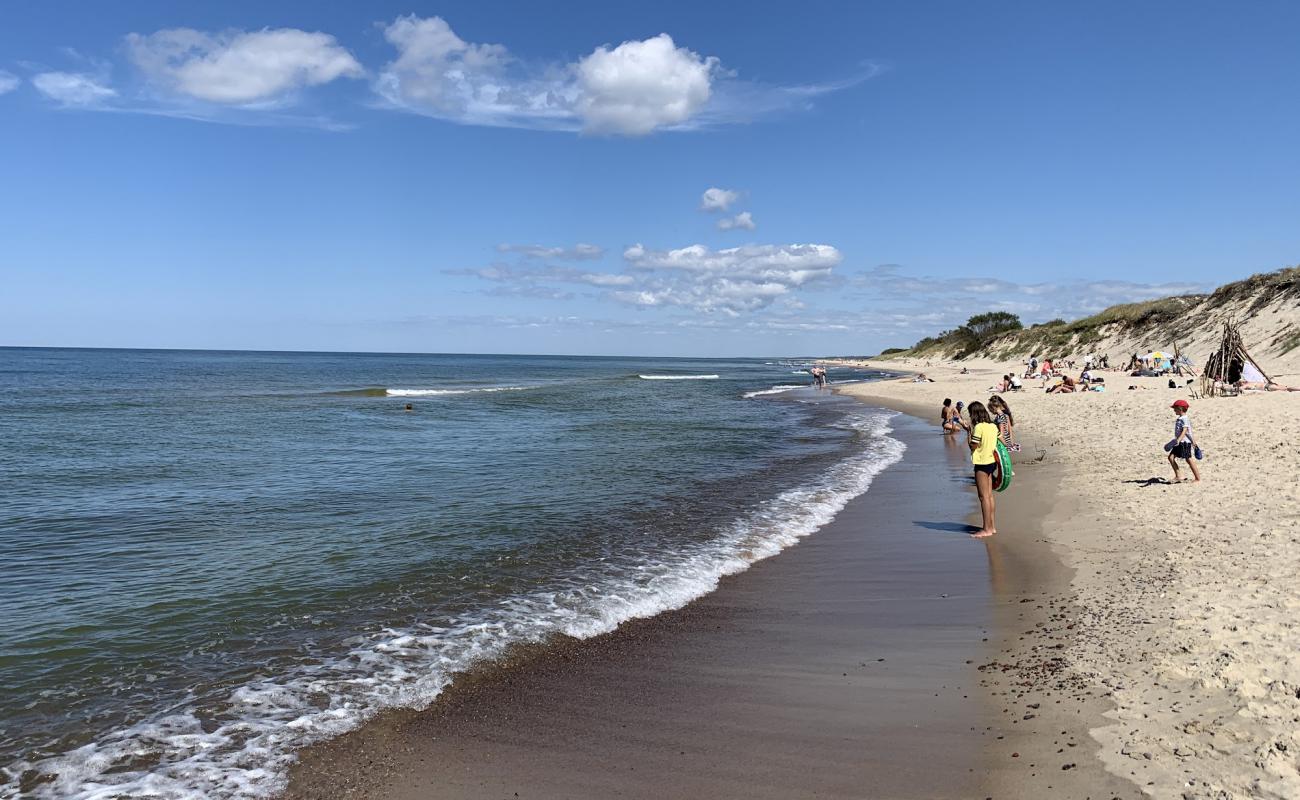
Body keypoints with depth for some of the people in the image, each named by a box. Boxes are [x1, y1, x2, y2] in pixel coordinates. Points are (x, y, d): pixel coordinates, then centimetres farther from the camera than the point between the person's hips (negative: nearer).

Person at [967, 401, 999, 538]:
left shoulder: (978, 427, -17)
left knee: (983, 496, -5)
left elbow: (973, 446, -15)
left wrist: (970, 430, -7)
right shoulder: (993, 426, 8)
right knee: (989, 495, 14)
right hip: (991, 461, 9)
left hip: (982, 463, -9)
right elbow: (988, 443, 13)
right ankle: (991, 526, 20)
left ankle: (986, 529, -3)